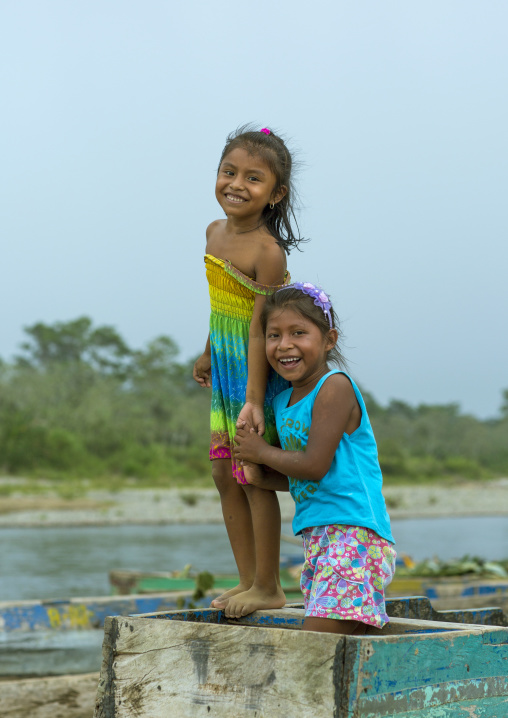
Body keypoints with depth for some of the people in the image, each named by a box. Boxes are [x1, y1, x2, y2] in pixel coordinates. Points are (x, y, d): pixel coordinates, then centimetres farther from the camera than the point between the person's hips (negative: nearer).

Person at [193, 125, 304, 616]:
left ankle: (268, 588, 9)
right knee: (224, 474, 11)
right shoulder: (215, 232, 3)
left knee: (254, 477, -3)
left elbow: (260, 326, -24)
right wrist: (208, 353, 27)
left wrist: (254, 400, -25)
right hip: (227, 371, 9)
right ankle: (247, 581, 20)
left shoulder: (267, 252, -22)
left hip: (261, 371, -9)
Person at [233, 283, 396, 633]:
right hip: (317, 536, 9)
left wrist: (262, 452, -2)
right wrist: (259, 476, 4)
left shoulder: (335, 387, -10)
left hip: (355, 533, -8)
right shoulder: (282, 402, 16)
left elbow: (315, 465, -17)